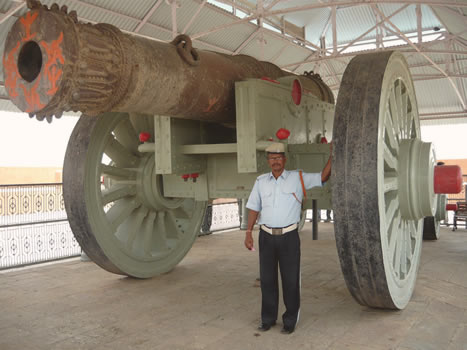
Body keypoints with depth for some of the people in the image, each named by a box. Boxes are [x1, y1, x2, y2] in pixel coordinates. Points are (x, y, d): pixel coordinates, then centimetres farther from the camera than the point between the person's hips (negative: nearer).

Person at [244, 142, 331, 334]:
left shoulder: (298, 178, 0)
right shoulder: (261, 181, 6)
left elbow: (323, 176, -5)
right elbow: (254, 208, 8)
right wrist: (248, 232, 2)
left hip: (289, 236, -2)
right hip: (266, 236, 2)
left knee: (290, 279, 4)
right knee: (267, 279, 10)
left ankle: (290, 320, 18)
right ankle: (268, 318, 25)